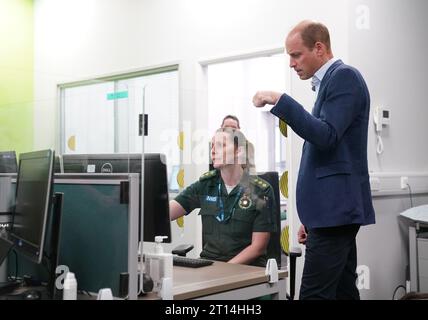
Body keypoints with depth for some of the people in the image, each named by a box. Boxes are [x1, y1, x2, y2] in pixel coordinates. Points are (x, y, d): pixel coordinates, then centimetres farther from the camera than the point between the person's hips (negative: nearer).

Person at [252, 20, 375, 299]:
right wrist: (311, 219, 21)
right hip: (333, 210, 10)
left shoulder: (344, 76, -7)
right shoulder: (329, 82, 21)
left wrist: (280, 101, -20)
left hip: (335, 208, -10)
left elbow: (326, 136, -20)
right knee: (342, 292, 12)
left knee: (315, 294, -10)